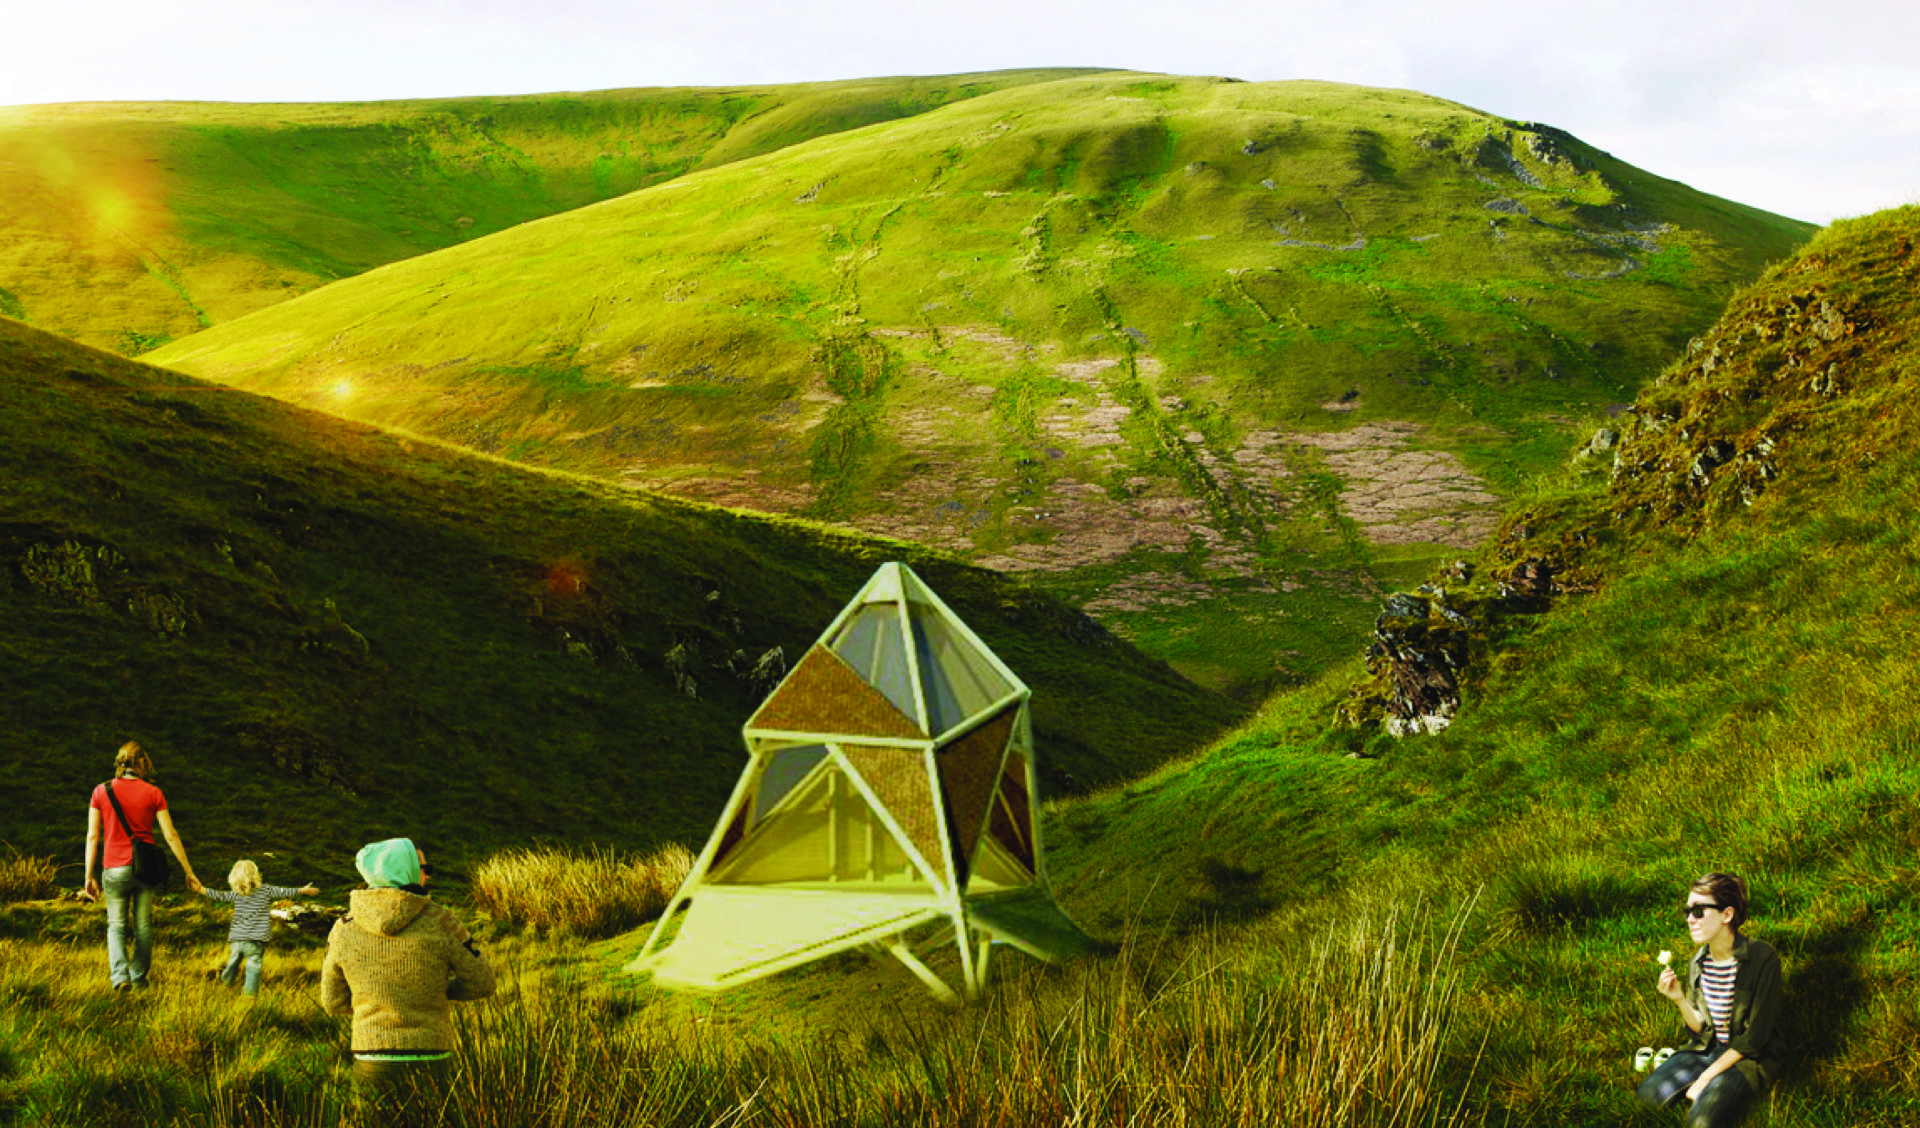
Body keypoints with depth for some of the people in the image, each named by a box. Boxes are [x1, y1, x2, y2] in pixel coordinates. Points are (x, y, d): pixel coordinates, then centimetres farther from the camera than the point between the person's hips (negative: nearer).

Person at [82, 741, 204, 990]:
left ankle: (120, 976, -6)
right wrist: (189, 872, 3)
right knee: (143, 925, 14)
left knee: (116, 925, 12)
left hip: (114, 868, 0)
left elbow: (92, 836, -1)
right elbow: (170, 835, -2)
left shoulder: (101, 792, -1)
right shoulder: (153, 793, -2)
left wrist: (89, 876, 4)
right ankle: (139, 977, 23)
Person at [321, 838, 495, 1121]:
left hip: (370, 1073, 3)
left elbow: (334, 1001, 11)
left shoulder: (344, 929, 0)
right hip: (428, 1067, -3)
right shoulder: (439, 924, -9)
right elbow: (482, 982, 0)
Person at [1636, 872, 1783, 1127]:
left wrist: (1705, 1077, -17)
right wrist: (1680, 1000, -18)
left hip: (1749, 1058, -6)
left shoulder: (1762, 958, -21)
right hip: (1707, 1048, 6)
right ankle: (1711, 1091, 7)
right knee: (1649, 1094, -13)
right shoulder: (1699, 960, -1)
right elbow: (1701, 1029, 2)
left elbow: (1753, 1039, -18)